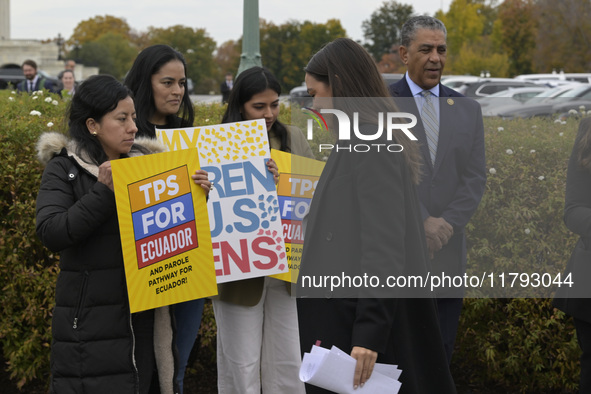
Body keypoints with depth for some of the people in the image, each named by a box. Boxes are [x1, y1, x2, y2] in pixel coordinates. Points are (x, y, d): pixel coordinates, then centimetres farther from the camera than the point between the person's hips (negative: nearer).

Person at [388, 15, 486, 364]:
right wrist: (422, 222, -18)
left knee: (442, 350, 7)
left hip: (447, 250, 4)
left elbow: (475, 177, 4)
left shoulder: (468, 110, 12)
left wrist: (446, 225, -10)